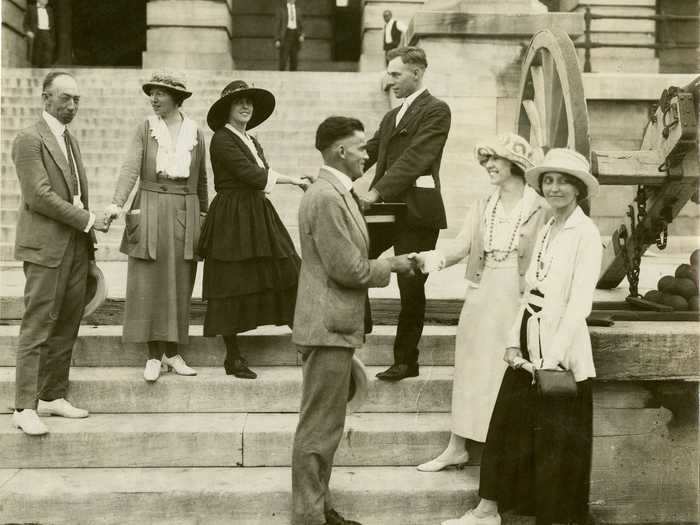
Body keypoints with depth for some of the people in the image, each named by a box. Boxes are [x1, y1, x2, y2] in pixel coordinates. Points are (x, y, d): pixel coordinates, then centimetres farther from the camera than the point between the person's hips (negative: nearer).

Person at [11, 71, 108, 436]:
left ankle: (53, 397, 15)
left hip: (76, 247, 8)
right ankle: (25, 408, -4)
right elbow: (38, 196, -16)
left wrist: (89, 242, 15)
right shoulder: (29, 139, -7)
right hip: (46, 247, -8)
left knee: (66, 327, 8)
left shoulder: (71, 141, 19)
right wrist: (86, 221, -12)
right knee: (37, 327, -7)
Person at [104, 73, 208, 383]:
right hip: (150, 211, -2)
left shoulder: (195, 133, 9)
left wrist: (203, 214, 16)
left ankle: (172, 353, 13)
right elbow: (131, 168, -8)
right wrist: (117, 203, -22)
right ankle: (154, 356, 3)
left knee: (180, 284, 4)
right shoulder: (144, 130, 4)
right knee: (150, 283, -3)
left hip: (185, 213, 2)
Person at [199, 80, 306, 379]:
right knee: (232, 284, -1)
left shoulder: (251, 141, 18)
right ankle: (233, 358, 7)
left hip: (259, 214, 8)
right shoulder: (222, 139, -9)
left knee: (286, 274, 1)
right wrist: (293, 180, -15)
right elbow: (251, 174, -18)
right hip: (232, 217, -8)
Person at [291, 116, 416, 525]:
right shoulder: (326, 198, -19)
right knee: (320, 427, -2)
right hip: (329, 327, -11)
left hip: (335, 326, 11)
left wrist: (382, 264, 8)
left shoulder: (338, 194, 14)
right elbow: (348, 269, -21)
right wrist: (390, 266, -7)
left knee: (326, 425, 17)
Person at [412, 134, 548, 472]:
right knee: (471, 371, 8)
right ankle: (457, 447, 17)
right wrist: (433, 259, -18)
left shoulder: (540, 208, -5)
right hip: (482, 296, 5)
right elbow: (460, 247, 0)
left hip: (518, 300, -5)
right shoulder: (482, 208, 11)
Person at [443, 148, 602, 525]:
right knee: (507, 428, 13)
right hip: (529, 350, 7)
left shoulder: (585, 233, -11)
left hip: (561, 356, -7)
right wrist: (514, 341, 3)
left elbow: (580, 302, -17)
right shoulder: (545, 232, 12)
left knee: (557, 444, 5)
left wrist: (553, 357, -20)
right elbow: (531, 292, 11)